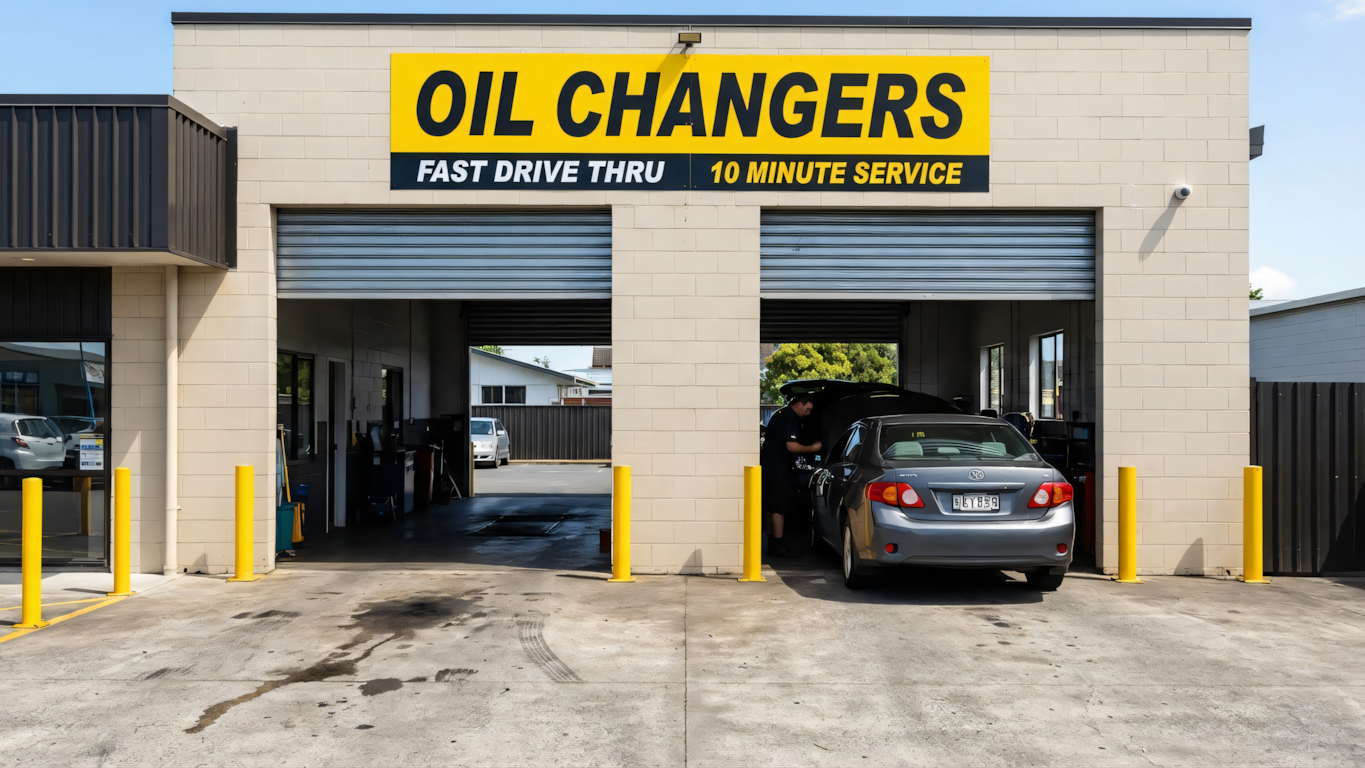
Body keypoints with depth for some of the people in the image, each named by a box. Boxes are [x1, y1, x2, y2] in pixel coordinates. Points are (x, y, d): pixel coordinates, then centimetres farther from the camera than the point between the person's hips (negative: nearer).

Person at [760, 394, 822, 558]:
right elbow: (791, 446, -22)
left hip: (768, 465, 10)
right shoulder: (791, 418, -14)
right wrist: (811, 448, -10)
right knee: (779, 507, -9)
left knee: (770, 507, 14)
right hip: (779, 469, -10)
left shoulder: (780, 414, 18)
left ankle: (773, 543, 22)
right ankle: (778, 546, -8)